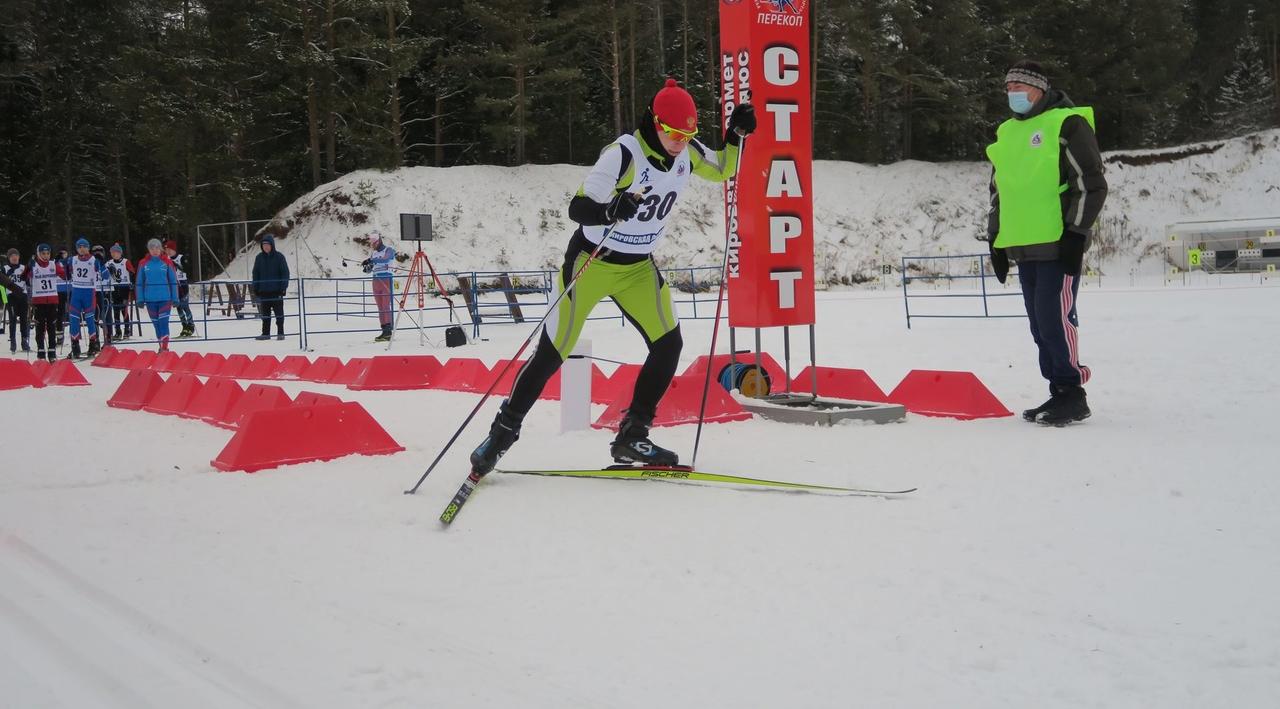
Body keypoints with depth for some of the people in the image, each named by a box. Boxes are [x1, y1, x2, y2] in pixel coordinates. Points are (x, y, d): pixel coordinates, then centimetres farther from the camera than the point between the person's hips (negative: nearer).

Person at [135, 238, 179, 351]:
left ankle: (165, 347, -11)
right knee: (156, 323, 10)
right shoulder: (143, 263, 2)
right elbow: (140, 283, 6)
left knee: (163, 322, -10)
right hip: (150, 300, 2)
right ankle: (161, 346, 20)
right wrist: (140, 299, 1)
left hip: (165, 298, -2)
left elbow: (173, 281, 2)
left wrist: (175, 299, 0)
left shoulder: (167, 262, -2)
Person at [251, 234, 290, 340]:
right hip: (263, 291, 4)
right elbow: (255, 274, 11)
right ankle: (265, 333, 14)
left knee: (279, 313, 3)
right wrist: (255, 288, 5)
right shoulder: (259, 258, 7)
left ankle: (280, 333, 8)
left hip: (276, 291, -3)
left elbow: (285, 273, -3)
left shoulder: (279, 257, -3)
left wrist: (283, 287, -10)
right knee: (265, 314, 8)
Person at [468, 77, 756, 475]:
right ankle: (502, 432, 12)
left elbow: (723, 171, 16)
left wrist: (736, 135, -3)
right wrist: (611, 211, -46)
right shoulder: (624, 154, -24)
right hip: (592, 261, -6)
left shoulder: (687, 153, -4)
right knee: (552, 353, -4)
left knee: (668, 343, -10)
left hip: (638, 268, 6)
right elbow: (578, 208, -25)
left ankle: (631, 438, 1)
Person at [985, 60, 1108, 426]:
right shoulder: (1006, 133, 19)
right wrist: (996, 238, 20)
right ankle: (1059, 392, 14)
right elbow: (999, 191, 25)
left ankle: (1072, 393, -3)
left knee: (1055, 317, -11)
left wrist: (1076, 232, -14)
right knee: (1040, 324, 7)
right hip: (1023, 246, 8)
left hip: (1058, 244, -7)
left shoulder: (1066, 124, -4)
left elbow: (1091, 183, -9)